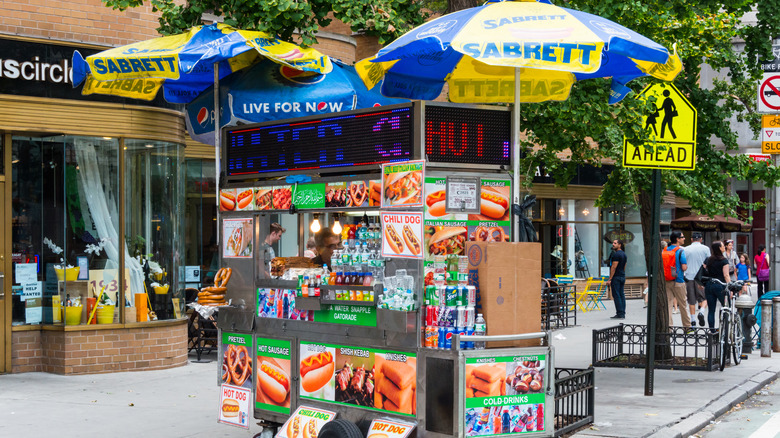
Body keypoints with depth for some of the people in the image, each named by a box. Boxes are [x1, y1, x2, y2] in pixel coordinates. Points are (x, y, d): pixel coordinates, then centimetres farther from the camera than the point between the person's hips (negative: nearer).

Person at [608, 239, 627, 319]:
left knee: (616, 295, -8)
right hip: (622, 277, 9)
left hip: (616, 277, -9)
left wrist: (610, 279, -16)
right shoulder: (624, 254, 16)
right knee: (621, 295, 9)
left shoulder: (616, 254, -14)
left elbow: (614, 267, -17)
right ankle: (622, 314, 10)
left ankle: (619, 314, -10)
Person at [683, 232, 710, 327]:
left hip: (689, 277, 1)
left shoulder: (686, 249, 3)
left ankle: (693, 319, 8)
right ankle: (701, 312, -15)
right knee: (704, 297, 9)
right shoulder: (705, 248, 0)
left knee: (691, 300, 7)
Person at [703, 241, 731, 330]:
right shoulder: (724, 260, -7)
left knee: (711, 310, 6)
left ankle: (712, 330, 5)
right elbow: (726, 275, -12)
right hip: (720, 286, -5)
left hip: (708, 285, 5)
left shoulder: (708, 260, 8)